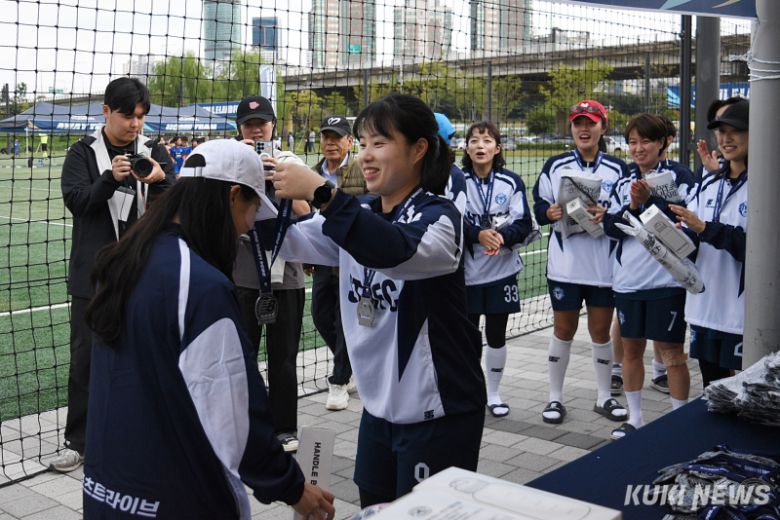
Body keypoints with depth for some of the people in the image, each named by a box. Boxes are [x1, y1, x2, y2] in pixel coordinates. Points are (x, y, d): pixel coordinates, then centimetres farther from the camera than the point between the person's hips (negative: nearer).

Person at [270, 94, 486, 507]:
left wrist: (320, 193, -40)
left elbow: (394, 250, -36)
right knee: (374, 510, 18)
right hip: (379, 404, 7)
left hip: (436, 411, -7)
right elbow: (287, 241, -1)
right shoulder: (361, 216, 6)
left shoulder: (439, 216, -15)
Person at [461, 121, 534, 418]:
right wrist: (479, 235, -25)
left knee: (496, 335, 9)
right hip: (465, 271, -1)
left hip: (501, 271, 1)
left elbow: (523, 224, -4)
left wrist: (502, 236, -24)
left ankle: (493, 393, 26)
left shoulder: (511, 182, 1)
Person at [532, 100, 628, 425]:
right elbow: (539, 208, 4)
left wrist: (608, 214, -17)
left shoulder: (617, 169, 2)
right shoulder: (555, 166, 3)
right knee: (563, 331, 7)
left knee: (601, 331, 11)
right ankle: (555, 398, 20)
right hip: (564, 265, 0)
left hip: (604, 266, 0)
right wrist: (551, 212, -18)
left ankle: (604, 398, 26)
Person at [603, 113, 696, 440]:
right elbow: (611, 227, 2)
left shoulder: (680, 177, -5)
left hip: (666, 280, -5)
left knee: (671, 352, 2)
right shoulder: (624, 182, 10)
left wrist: (649, 201, -21)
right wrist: (632, 207, -14)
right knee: (631, 349, 14)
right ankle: (634, 418, 28)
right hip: (628, 280, 5)